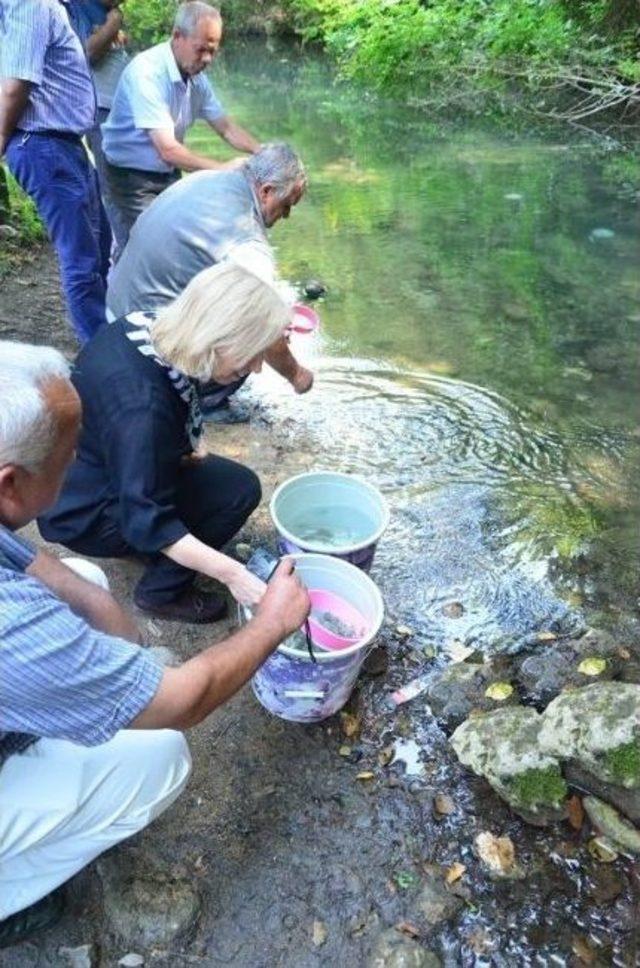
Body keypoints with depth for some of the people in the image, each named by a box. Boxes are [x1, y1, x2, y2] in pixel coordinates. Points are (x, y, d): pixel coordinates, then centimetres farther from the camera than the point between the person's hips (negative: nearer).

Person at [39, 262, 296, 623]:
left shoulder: (147, 327, -12)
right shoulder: (141, 405, -37)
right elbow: (149, 521, -31)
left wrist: (185, 447, -1)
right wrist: (233, 574, -31)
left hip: (83, 474, 8)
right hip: (84, 513, -8)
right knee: (238, 489, -14)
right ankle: (161, 592, 1)